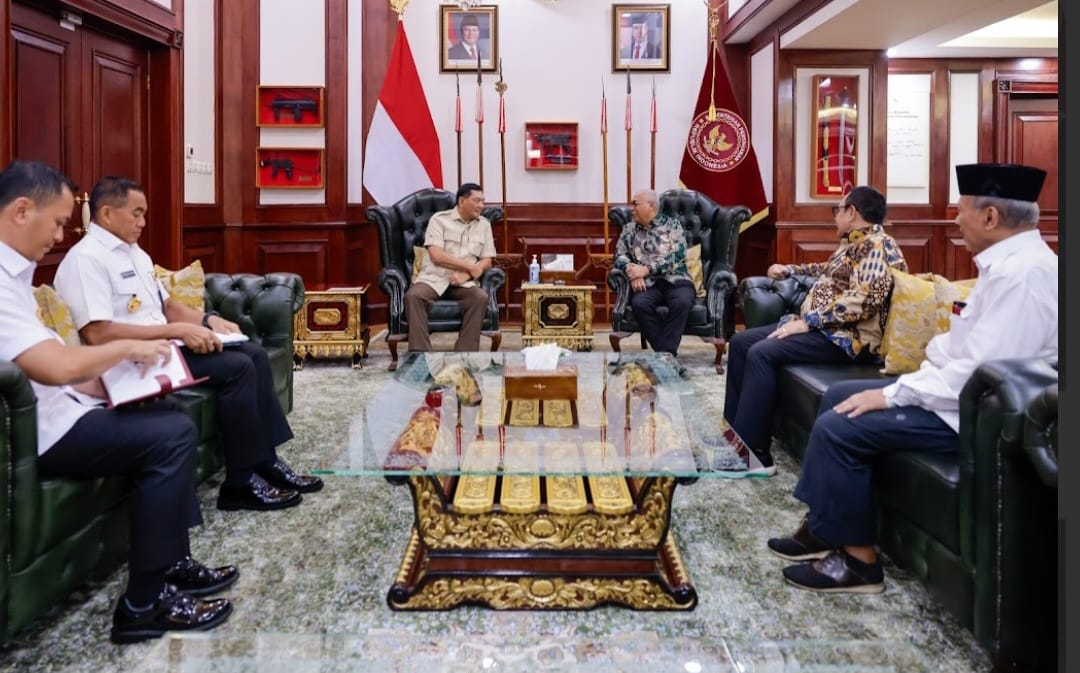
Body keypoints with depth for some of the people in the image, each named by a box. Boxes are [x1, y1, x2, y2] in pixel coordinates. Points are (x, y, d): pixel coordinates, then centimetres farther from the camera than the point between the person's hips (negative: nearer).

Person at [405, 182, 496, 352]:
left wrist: (466, 275, -11)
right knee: (413, 296, -32)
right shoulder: (439, 219, 1)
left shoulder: (484, 225, 13)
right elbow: (436, 256, -10)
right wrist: (470, 267, -8)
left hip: (464, 282, 2)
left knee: (481, 297, -30)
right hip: (434, 278, -2)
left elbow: (487, 261, 8)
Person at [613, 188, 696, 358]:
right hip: (648, 283, 2)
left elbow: (677, 257, -6)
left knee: (682, 302, -35)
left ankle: (664, 353, -29)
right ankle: (666, 353, -24)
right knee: (639, 303, -32)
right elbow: (620, 256, 9)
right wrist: (632, 271, -13)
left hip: (676, 280, -2)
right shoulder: (629, 229, 17)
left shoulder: (672, 224, 6)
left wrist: (646, 269, -14)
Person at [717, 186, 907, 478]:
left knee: (761, 353, -28)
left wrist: (808, 321, -25)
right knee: (740, 342, 4)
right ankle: (735, 430, 5)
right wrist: (789, 269, 42)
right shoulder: (853, 243, 20)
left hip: (846, 337, -11)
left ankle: (753, 453, -26)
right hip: (818, 327, 11)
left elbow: (862, 300, -25)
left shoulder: (877, 246, -12)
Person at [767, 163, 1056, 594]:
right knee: (838, 397, 12)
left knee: (838, 427, -16)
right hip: (960, 390, 11)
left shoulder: (1023, 274, -23)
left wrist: (893, 395, -21)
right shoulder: (1009, 262, 10)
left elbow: (981, 373, -29)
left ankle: (858, 559, -1)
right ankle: (824, 526, 16)